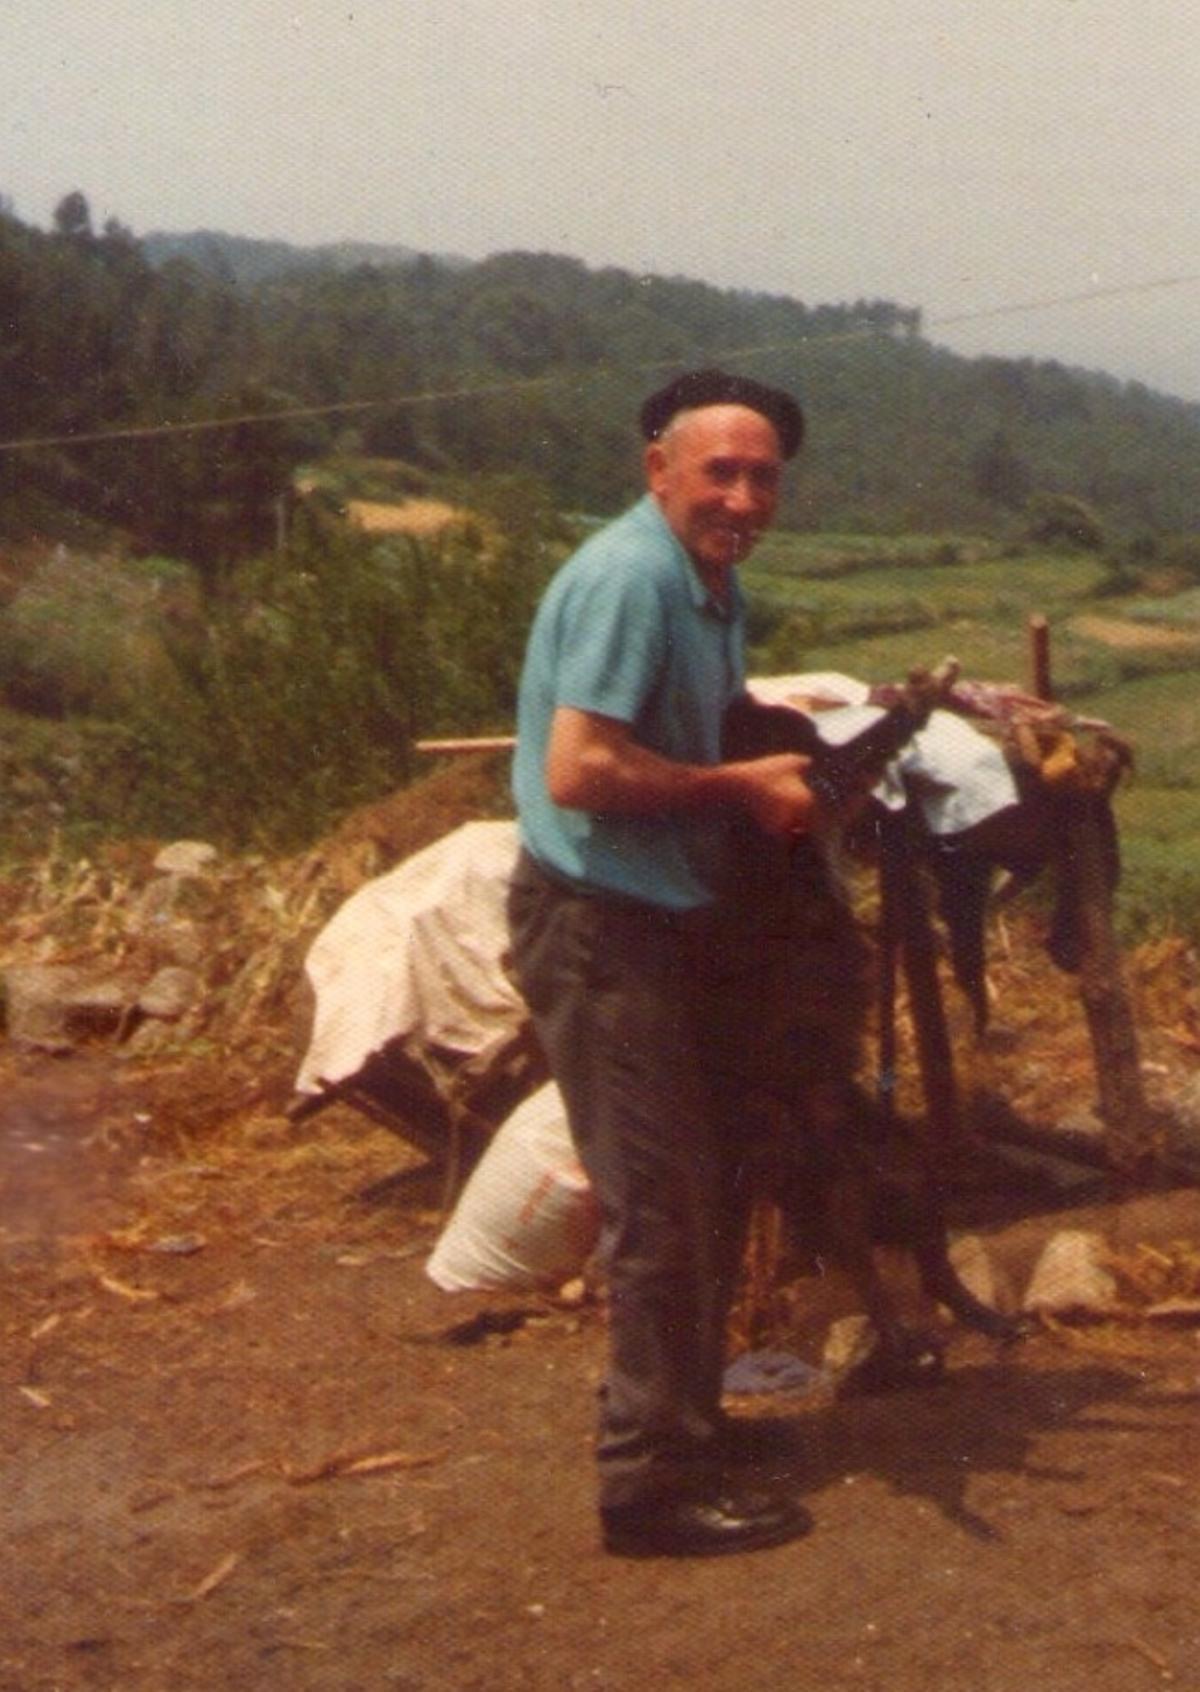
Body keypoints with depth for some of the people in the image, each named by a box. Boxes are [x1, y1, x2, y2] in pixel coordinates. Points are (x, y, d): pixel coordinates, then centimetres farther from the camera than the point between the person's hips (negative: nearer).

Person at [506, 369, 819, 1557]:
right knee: (660, 1205, -5)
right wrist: (743, 784, -19)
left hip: (667, 919, 10)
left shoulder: (709, 583, 12)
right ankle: (654, 1481, 6)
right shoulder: (628, 577, -19)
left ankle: (686, 1417, 34)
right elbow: (580, 769, -27)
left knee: (713, 1180, 19)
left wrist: (789, 744, 5)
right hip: (598, 927, -10)